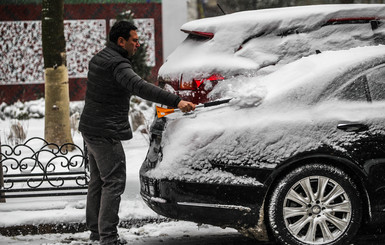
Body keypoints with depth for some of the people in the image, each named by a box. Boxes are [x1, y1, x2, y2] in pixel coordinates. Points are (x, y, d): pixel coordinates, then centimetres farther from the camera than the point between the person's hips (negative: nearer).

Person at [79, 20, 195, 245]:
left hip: (91, 129, 10)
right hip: (106, 134, -10)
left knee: (98, 181, 17)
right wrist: (176, 101, -41)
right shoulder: (117, 64, -20)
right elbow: (140, 87, -34)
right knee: (114, 182, -9)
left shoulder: (99, 58, 13)